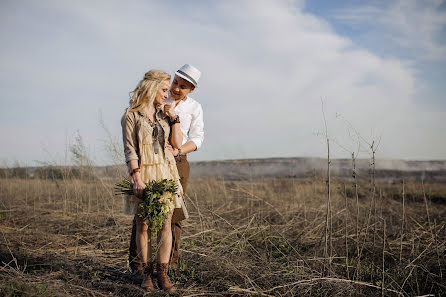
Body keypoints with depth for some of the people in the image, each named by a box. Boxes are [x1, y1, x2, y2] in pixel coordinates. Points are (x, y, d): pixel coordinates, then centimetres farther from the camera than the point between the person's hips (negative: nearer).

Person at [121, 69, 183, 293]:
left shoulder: (164, 115, 14)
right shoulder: (131, 115, -1)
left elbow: (177, 144, 11)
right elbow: (130, 150, -8)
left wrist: (174, 119, 3)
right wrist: (137, 179, -16)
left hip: (166, 173, 4)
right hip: (143, 174, -4)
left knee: (165, 224, 0)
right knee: (143, 225, 1)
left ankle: (163, 273, 6)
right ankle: (146, 273, 12)